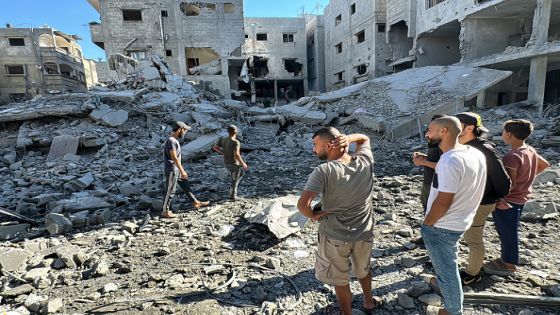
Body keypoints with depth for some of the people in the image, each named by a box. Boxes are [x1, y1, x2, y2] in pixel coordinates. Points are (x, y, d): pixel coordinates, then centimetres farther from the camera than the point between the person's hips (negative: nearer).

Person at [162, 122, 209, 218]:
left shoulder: (175, 140, 10)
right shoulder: (171, 141, -21)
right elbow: (174, 158, -25)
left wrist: (181, 169, 21)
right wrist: (182, 171, -22)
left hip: (177, 169, 10)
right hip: (172, 170, -10)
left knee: (186, 186, 16)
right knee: (170, 191, 1)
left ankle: (196, 202, 27)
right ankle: (165, 211, 13)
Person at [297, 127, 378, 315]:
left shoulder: (324, 171, -26)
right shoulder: (365, 162, -10)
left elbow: (302, 204, -33)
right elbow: (364, 138, 10)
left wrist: (313, 215, -12)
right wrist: (348, 138, -11)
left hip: (335, 237, -5)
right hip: (364, 233, 5)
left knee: (340, 281, 19)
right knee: (363, 270, 32)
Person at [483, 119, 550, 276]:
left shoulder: (512, 156, -25)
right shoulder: (530, 150, 3)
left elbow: (510, 184, -27)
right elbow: (545, 165, 21)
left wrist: (499, 198, -19)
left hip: (509, 201, -9)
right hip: (522, 197, 9)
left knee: (508, 232, 6)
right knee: (509, 231, 20)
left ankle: (509, 265, 19)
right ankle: (507, 258, 34)